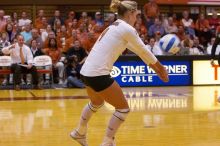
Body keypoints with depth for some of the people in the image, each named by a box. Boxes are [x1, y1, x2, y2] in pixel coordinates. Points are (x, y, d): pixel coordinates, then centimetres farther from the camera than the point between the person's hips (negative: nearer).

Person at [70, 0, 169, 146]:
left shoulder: (114, 27, 19)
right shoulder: (127, 29, -9)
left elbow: (138, 50, 25)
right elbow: (144, 51, 2)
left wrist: (154, 65, 30)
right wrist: (159, 67, 15)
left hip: (87, 72, 9)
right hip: (98, 75, -9)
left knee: (96, 103, 36)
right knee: (123, 108, 7)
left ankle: (80, 133, 52)